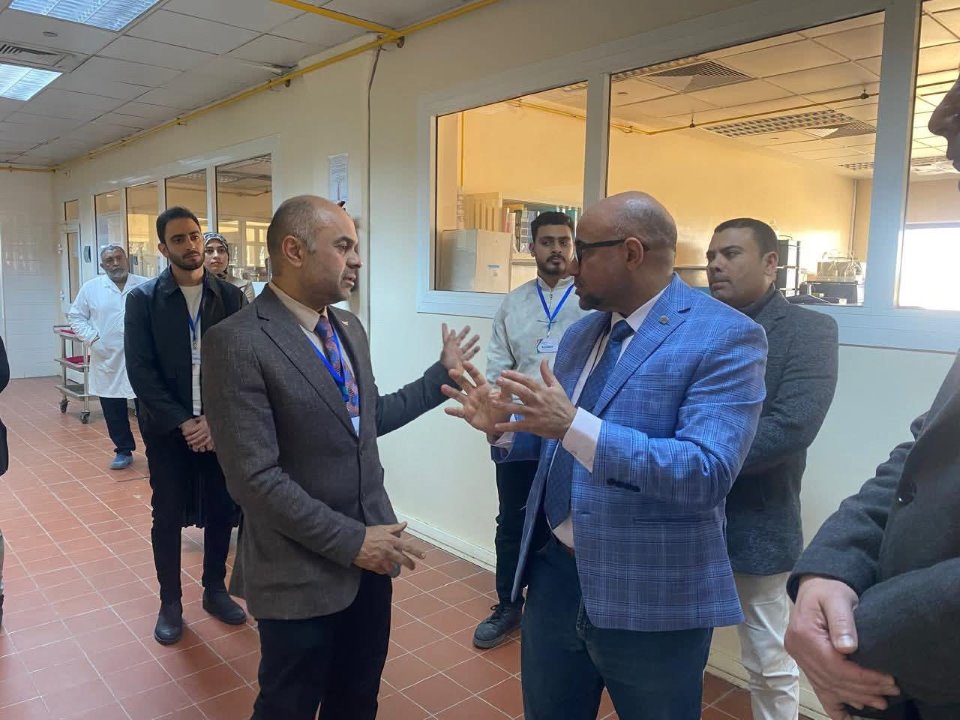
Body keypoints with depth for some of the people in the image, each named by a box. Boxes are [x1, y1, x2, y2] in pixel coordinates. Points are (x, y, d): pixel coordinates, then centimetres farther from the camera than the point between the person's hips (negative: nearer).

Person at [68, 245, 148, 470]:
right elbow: (76, 316, 10)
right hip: (108, 360, 2)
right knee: (113, 411, 9)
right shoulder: (90, 288, 4)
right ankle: (123, 450, 24)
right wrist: (92, 338, -3)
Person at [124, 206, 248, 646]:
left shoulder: (230, 297, 1)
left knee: (221, 512, 10)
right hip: (167, 427, -1)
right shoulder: (143, 298, -4)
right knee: (167, 518, 8)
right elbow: (140, 369, -8)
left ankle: (214, 589, 31)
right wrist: (182, 422, -14)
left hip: (219, 424, 2)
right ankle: (170, 603, 26)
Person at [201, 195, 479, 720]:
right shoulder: (237, 343, -20)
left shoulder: (349, 327, 5)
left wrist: (442, 374, 13)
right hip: (302, 571, -6)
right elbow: (255, 477, -22)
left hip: (368, 554, 7)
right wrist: (350, 541, -20)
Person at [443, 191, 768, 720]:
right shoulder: (580, 335, 7)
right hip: (554, 572, 7)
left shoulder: (726, 337, -16)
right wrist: (505, 425, -6)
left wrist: (574, 425, -33)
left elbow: (707, 472, -27)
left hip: (652, 597, -6)